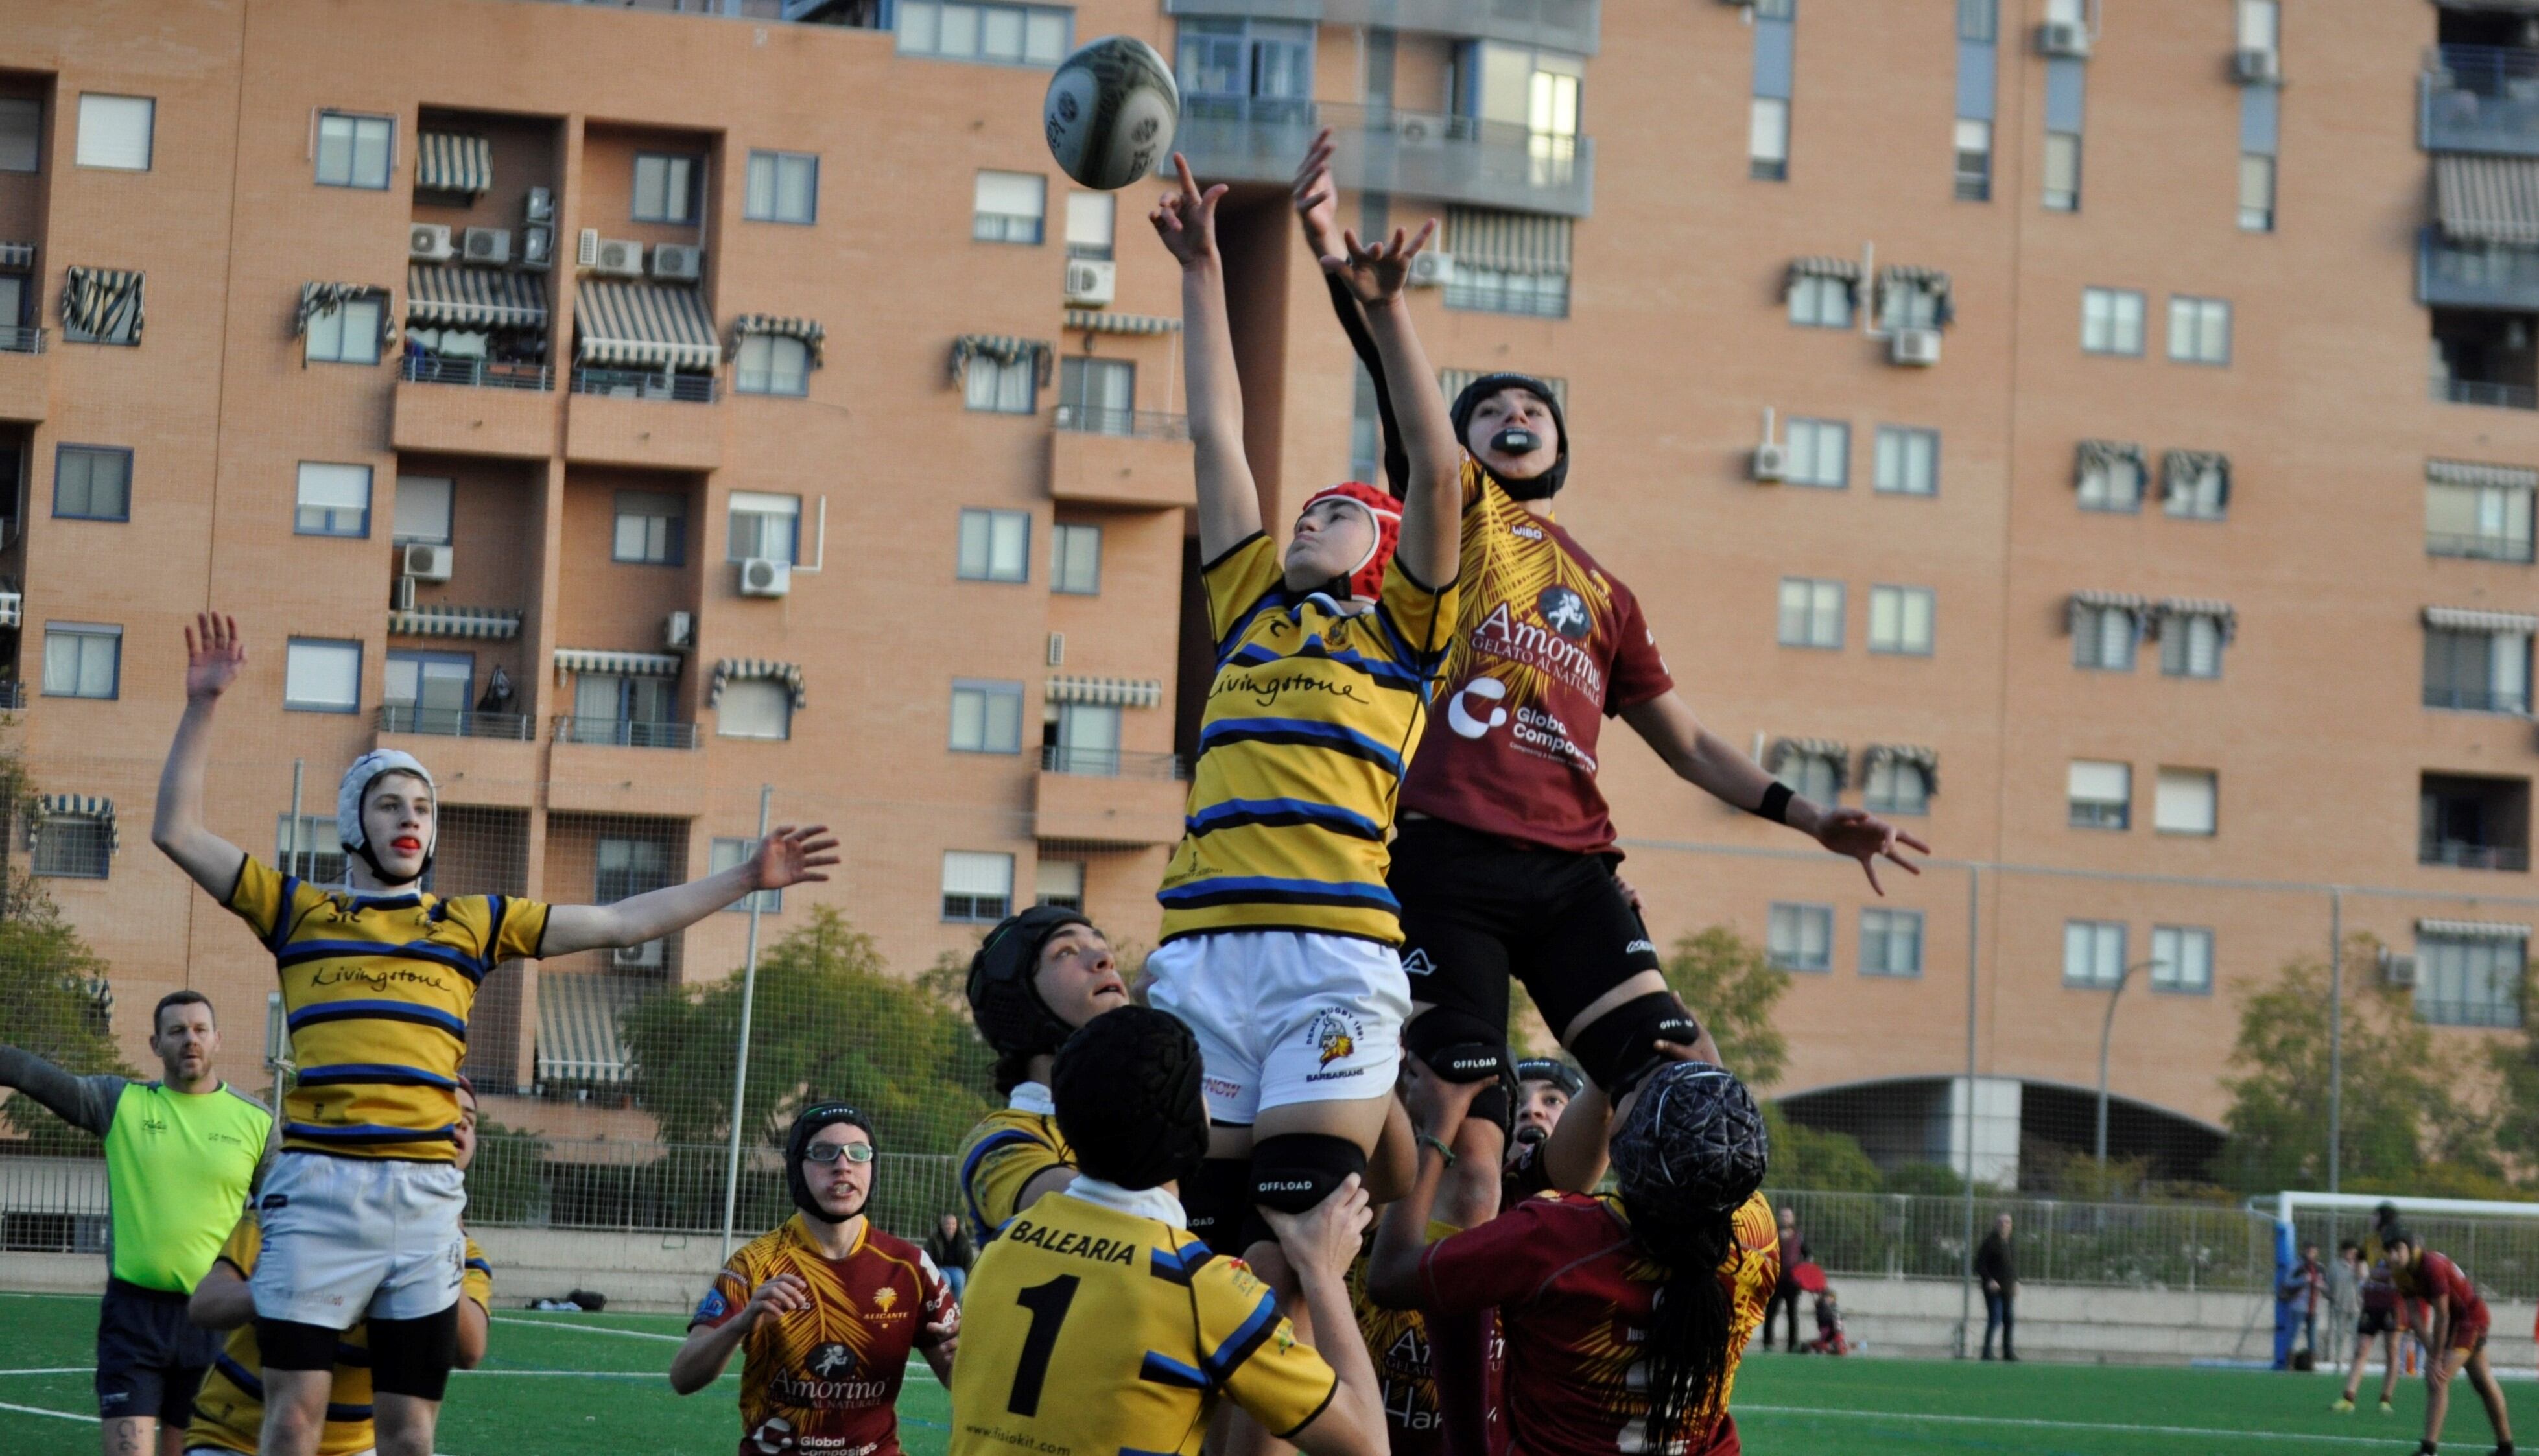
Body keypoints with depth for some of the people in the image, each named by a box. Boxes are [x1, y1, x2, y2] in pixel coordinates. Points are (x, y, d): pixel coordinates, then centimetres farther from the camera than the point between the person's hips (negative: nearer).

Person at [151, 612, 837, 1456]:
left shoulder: (472, 924, 17)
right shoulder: (300, 911, 13)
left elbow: (624, 922, 18)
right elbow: (177, 831, 11)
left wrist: (746, 879, 14)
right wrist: (202, 708, 3)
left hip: (426, 1194, 2)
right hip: (316, 1187, -2)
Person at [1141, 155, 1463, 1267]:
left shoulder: (1400, 625, 13)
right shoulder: (1252, 608, 23)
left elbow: (1437, 468, 1)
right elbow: (1217, 439, 26)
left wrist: (1384, 312, -7)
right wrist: (1202, 271, 26)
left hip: (1333, 960, -4)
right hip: (1199, 955, 4)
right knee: (1195, 1237, 0)